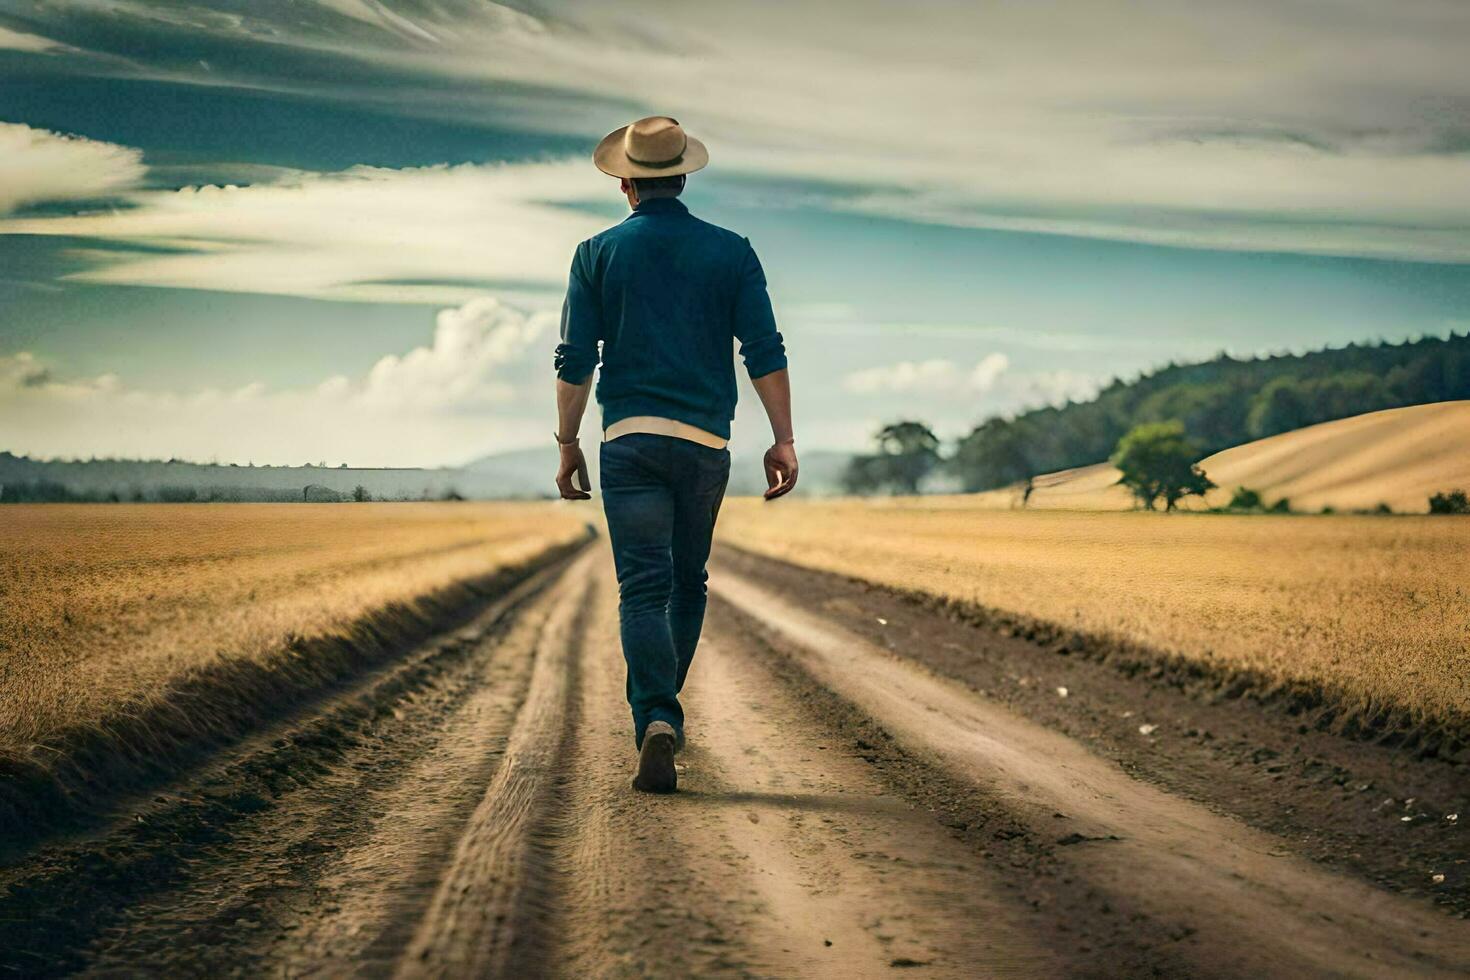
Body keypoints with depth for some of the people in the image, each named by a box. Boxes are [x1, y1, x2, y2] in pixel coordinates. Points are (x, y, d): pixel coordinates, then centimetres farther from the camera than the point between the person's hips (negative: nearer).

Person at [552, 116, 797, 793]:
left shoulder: (599, 253, 3)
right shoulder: (730, 252, 4)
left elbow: (575, 360, 0)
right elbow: (765, 352, -2)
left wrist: (567, 443, 8)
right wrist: (783, 441, -1)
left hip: (629, 438, -1)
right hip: (705, 440, 1)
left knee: (643, 589, -5)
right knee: (688, 582, 17)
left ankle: (656, 721, -22)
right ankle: (662, 708, 28)